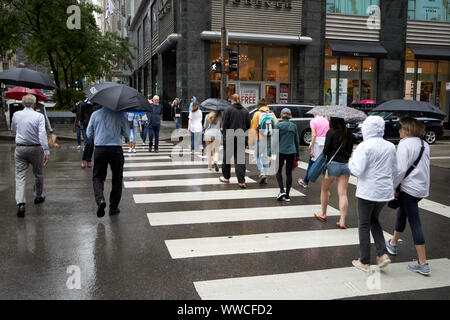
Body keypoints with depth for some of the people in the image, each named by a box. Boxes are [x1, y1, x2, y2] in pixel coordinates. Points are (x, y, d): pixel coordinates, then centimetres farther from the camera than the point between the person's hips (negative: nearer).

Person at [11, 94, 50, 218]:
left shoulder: (16, 115, 2)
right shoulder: (39, 116, -9)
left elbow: (13, 129, 21)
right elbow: (42, 134, -18)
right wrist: (46, 151, -18)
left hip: (20, 149, 2)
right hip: (36, 149, -2)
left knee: (20, 175, 0)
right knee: (38, 174, 17)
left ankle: (21, 204, -13)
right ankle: (38, 197, 34)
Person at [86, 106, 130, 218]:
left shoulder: (95, 114, 4)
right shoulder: (119, 115, -2)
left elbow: (89, 134, 8)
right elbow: (127, 134, 4)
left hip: (99, 149, 1)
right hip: (116, 149, -1)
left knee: (98, 177, 10)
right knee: (117, 179, 12)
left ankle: (100, 200, -16)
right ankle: (113, 207, 16)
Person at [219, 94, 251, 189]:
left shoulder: (228, 109, -8)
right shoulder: (245, 111, 4)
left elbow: (224, 124, -9)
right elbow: (248, 125, 7)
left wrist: (225, 134, 5)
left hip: (229, 138, -3)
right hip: (241, 138, 3)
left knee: (227, 157, 14)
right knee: (240, 159, 3)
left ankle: (226, 177, 28)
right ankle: (241, 182, -4)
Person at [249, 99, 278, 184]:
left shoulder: (257, 114, -5)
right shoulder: (272, 114, 8)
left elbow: (253, 128, -7)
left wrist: (250, 141, -3)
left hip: (260, 139, -4)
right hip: (270, 139, 5)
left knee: (258, 156, 7)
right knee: (266, 157, 14)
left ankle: (262, 173, -12)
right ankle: (265, 177, 16)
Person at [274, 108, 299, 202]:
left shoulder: (279, 125, -6)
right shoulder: (294, 126, 6)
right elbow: (296, 141, 12)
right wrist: (297, 154, 20)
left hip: (281, 151, -3)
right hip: (291, 152, 3)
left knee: (278, 171, 13)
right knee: (289, 173, 8)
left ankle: (282, 190, -4)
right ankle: (287, 195, 10)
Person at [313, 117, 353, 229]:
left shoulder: (331, 132, -11)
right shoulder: (348, 132, 4)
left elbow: (326, 150, -11)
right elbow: (350, 149, 11)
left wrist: (322, 156, 7)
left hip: (333, 164, -4)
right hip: (346, 164, 4)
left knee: (325, 190, 16)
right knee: (343, 193, 3)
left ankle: (323, 214, 29)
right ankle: (342, 221, -1)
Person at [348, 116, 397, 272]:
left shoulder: (364, 146, -15)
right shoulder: (390, 147, 4)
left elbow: (358, 170, -20)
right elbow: (395, 171, 10)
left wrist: (351, 162, -1)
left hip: (368, 192, -6)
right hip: (385, 192, 6)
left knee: (364, 225, 8)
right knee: (374, 220, 24)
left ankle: (365, 262, 15)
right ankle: (383, 254, 10)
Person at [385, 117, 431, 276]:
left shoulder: (404, 145, -14)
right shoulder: (424, 144, 11)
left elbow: (401, 170, -20)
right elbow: (423, 167, 16)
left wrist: (392, 186, -9)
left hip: (409, 189, -9)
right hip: (423, 187, 9)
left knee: (415, 223, -6)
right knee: (402, 213, 25)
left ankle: (423, 264, -3)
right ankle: (393, 243, 45)